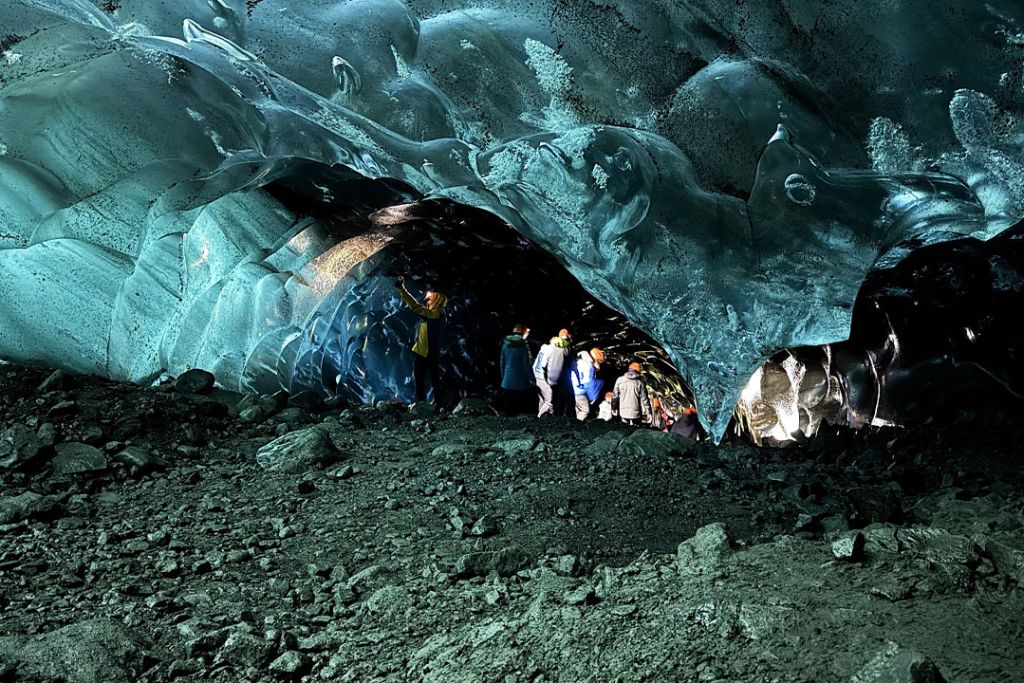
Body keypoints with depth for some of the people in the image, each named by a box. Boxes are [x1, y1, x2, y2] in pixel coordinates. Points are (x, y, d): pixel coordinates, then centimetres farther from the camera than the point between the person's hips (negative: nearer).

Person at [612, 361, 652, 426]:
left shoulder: (620, 380, 0)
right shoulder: (640, 382, -4)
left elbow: (615, 395, 6)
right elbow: (644, 398, -3)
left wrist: (614, 407, 20)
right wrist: (648, 412, 4)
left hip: (623, 411, 1)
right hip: (636, 413, -1)